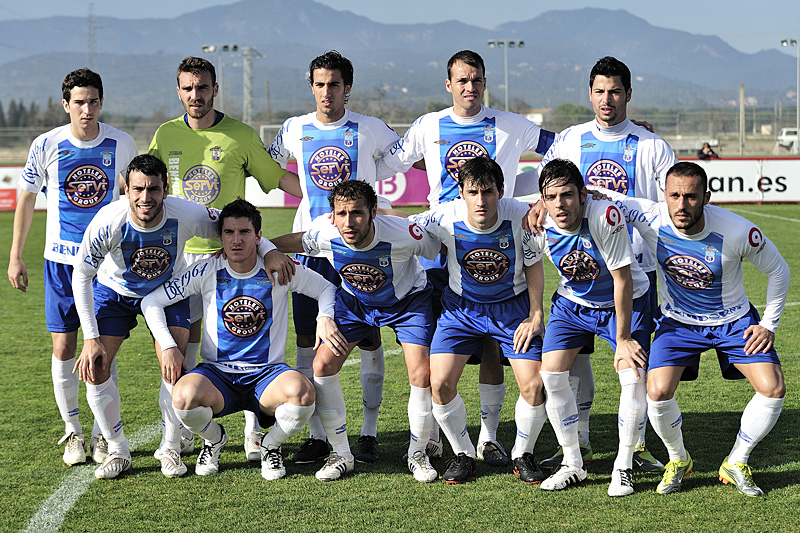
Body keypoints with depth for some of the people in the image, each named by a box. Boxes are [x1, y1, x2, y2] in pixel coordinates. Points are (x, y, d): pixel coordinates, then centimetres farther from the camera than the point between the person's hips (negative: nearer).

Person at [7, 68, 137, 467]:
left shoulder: (121, 145, -3)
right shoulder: (47, 146, -6)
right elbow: (26, 198, 6)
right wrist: (15, 257, 5)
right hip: (61, 259, 0)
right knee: (63, 349, 0)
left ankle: (103, 434, 12)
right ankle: (72, 432, 15)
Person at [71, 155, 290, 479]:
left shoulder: (187, 215, -31)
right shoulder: (109, 222, -33)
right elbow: (81, 277, -21)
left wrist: (270, 250, -27)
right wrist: (91, 338, -24)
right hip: (115, 291, 0)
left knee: (173, 365, -18)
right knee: (94, 367, -14)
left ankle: (170, 449, 3)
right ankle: (117, 451, 5)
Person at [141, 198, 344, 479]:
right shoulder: (207, 272, -2)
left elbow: (326, 288, 10)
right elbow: (151, 301, 4)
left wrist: (325, 318, -12)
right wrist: (168, 347, -9)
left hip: (267, 373, -1)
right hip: (216, 372, 1)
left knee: (302, 392, -35)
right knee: (184, 398, -34)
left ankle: (271, 444, 1)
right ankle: (214, 438, 5)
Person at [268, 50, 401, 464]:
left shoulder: (370, 130, -1)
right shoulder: (294, 130, 5)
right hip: (310, 244, 2)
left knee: (369, 339, 0)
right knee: (308, 342, 0)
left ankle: (369, 433, 10)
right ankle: (317, 435, 8)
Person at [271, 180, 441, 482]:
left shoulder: (402, 234, -36)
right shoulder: (324, 234, -28)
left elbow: (440, 247, -17)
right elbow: (296, 242, -5)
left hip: (408, 301, -3)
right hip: (354, 300, 3)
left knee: (422, 376, -17)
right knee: (322, 366, -10)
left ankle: (417, 454, 8)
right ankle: (341, 454, 6)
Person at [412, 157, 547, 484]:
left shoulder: (520, 216, -23)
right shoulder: (444, 218, -23)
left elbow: (533, 265, -6)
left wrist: (535, 316, -6)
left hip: (512, 305, -1)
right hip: (461, 306, 1)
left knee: (534, 386, -13)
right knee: (440, 384, -12)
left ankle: (523, 455, 15)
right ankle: (463, 454, 13)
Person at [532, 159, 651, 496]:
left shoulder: (605, 216, -33)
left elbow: (622, 279, -26)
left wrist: (623, 339, -21)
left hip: (625, 302, -4)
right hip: (572, 303, 4)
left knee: (634, 378, -18)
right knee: (550, 374, -9)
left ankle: (623, 467, 1)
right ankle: (573, 465, 8)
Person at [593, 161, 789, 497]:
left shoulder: (737, 231, -26)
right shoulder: (652, 218, -24)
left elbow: (778, 270, -8)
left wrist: (768, 325, -8)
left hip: (735, 320, 0)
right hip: (678, 321, 0)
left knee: (773, 389, -15)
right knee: (658, 393, -21)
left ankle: (735, 465, 9)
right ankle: (678, 461, 10)